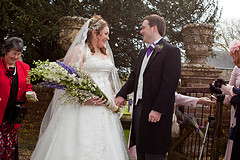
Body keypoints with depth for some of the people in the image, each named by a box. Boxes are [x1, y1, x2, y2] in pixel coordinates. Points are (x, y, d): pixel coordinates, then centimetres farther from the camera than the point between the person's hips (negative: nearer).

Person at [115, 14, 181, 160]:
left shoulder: (171, 51, -8)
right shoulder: (143, 53, 21)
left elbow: (170, 83, -17)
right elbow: (134, 77, 22)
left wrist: (158, 110, -22)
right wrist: (122, 94, 6)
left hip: (156, 112, -9)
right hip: (139, 108, 9)